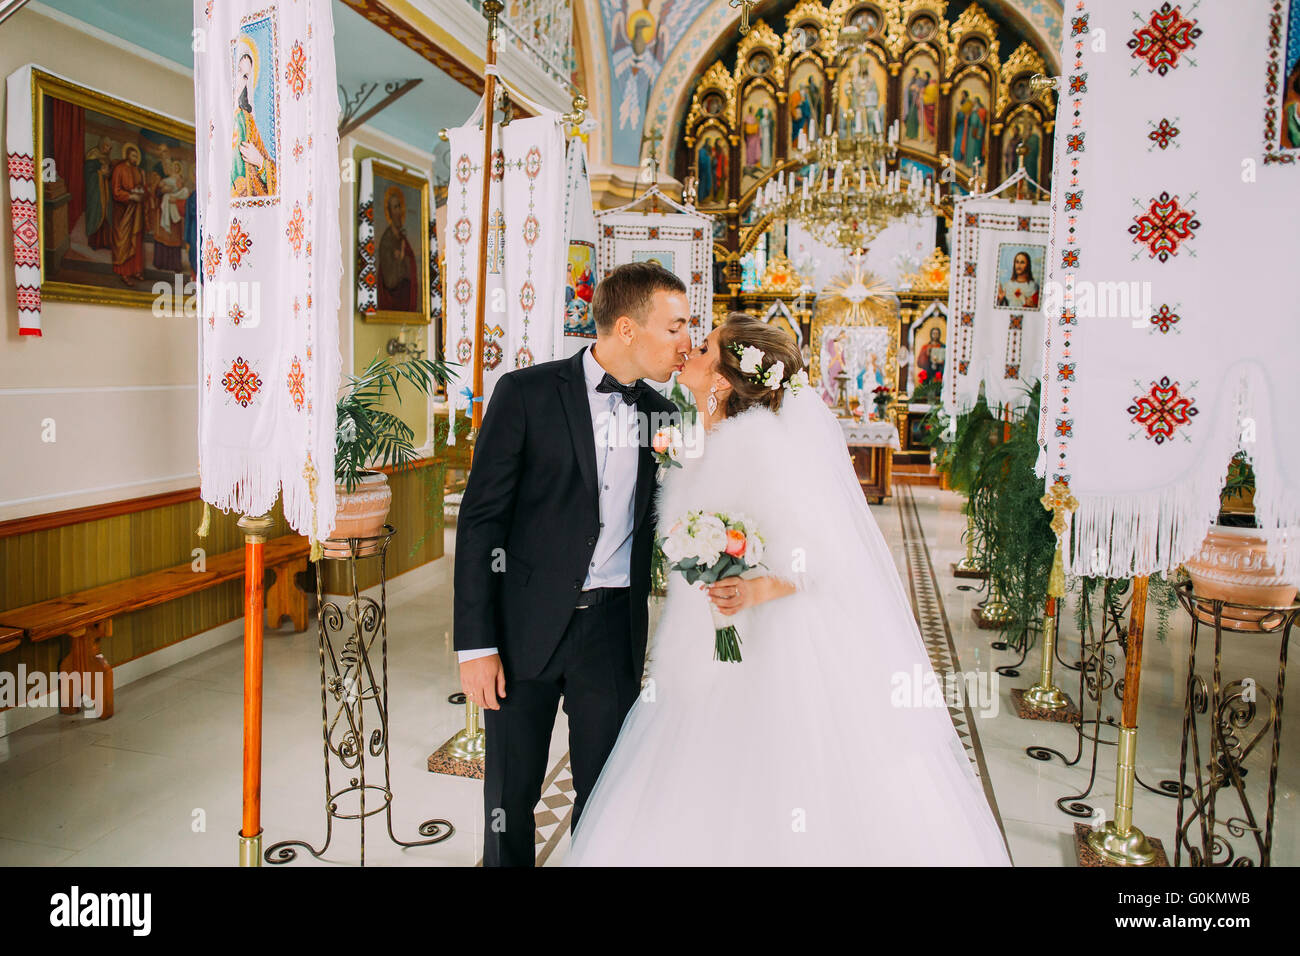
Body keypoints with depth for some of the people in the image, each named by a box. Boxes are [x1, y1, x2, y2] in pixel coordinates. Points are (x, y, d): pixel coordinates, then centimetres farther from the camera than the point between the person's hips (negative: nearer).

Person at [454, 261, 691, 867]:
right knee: (510, 793, 11)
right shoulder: (526, 393, -8)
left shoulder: (659, 413, 6)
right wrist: (476, 643, -13)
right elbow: (480, 520, -10)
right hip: (528, 625, -3)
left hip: (615, 628, 4)